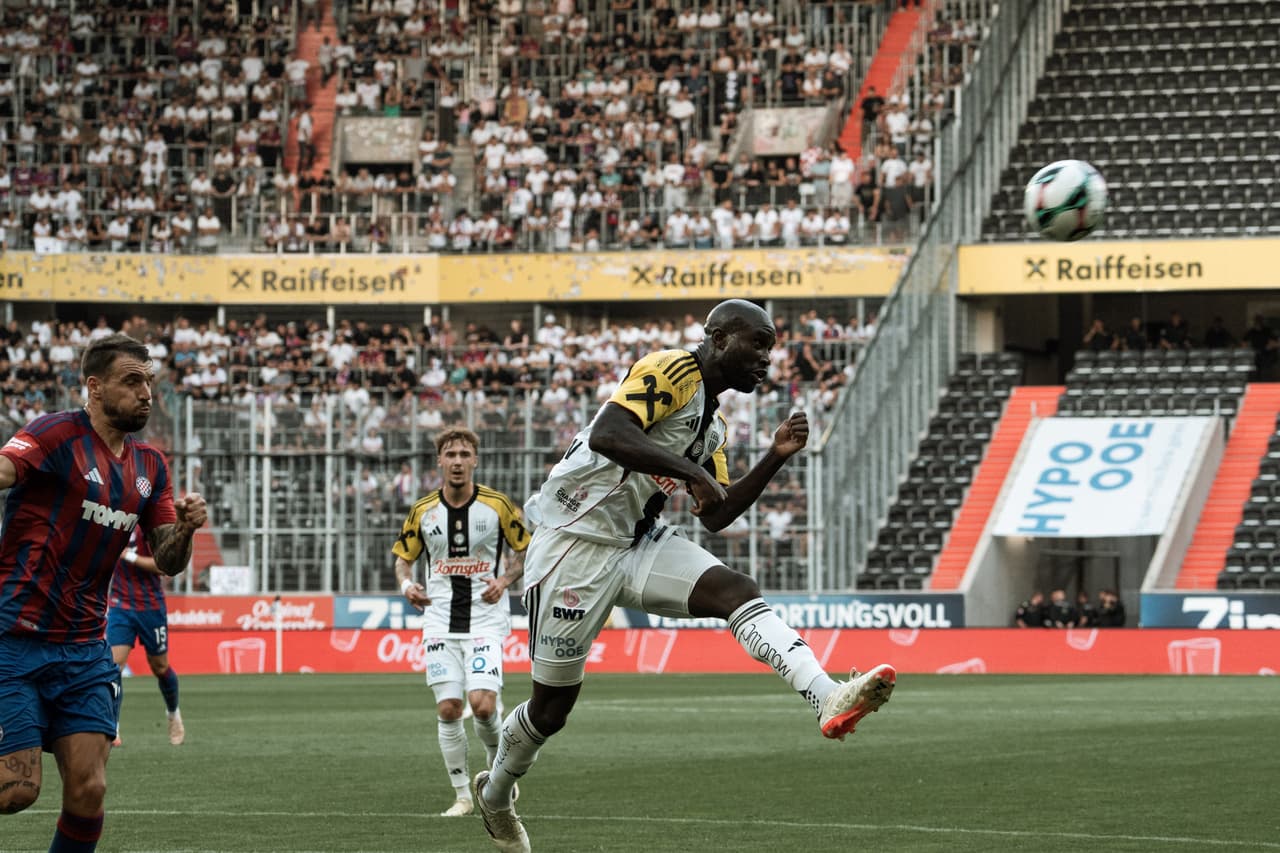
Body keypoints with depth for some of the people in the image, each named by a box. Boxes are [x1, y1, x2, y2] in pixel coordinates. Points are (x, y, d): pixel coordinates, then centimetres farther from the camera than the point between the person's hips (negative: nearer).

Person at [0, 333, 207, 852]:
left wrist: (184, 530, -8)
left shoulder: (150, 466, 13)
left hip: (84, 649, 6)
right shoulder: (58, 435, -9)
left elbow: (168, 562, 15)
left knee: (88, 790, -4)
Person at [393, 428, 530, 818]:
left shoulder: (498, 506, -4)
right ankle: (462, 795, 10)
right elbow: (403, 557, 14)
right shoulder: (423, 511, 2)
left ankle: (498, 766, 14)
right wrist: (407, 584, -7)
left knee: (482, 705, -17)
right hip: (440, 621, 2)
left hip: (485, 620, -2)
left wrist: (505, 579, -11)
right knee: (448, 709, -4)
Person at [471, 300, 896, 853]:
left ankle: (828, 700, -37)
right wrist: (691, 472, -30)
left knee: (735, 591, -18)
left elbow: (716, 517, 17)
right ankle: (494, 794, 30)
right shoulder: (670, 372, -14)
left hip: (637, 542, 8)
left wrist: (776, 458, 7)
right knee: (552, 704, 3)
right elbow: (606, 436, -30)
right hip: (576, 541, -8)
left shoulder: (712, 424, 14)